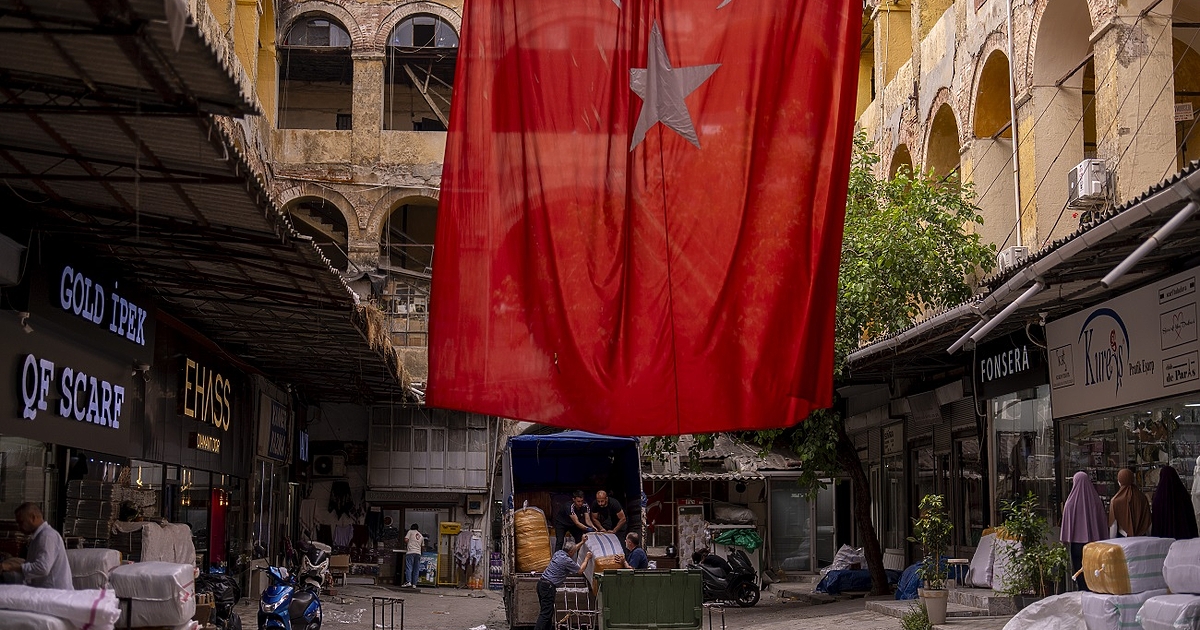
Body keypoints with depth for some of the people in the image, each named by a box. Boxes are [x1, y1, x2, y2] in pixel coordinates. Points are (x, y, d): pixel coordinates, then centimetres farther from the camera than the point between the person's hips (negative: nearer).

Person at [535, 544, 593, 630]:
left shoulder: (559, 553, 9)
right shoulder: (567, 561, -14)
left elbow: (571, 550, 33)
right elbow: (580, 571, 2)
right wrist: (587, 558, 15)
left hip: (541, 583, 9)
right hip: (548, 587, -9)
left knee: (549, 611, 16)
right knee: (545, 614, -10)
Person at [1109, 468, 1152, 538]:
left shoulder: (1116, 500, -10)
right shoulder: (1142, 497, -1)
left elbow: (1113, 525, -6)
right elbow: (1148, 521, 5)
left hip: (1123, 537, -3)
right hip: (1141, 537, 3)